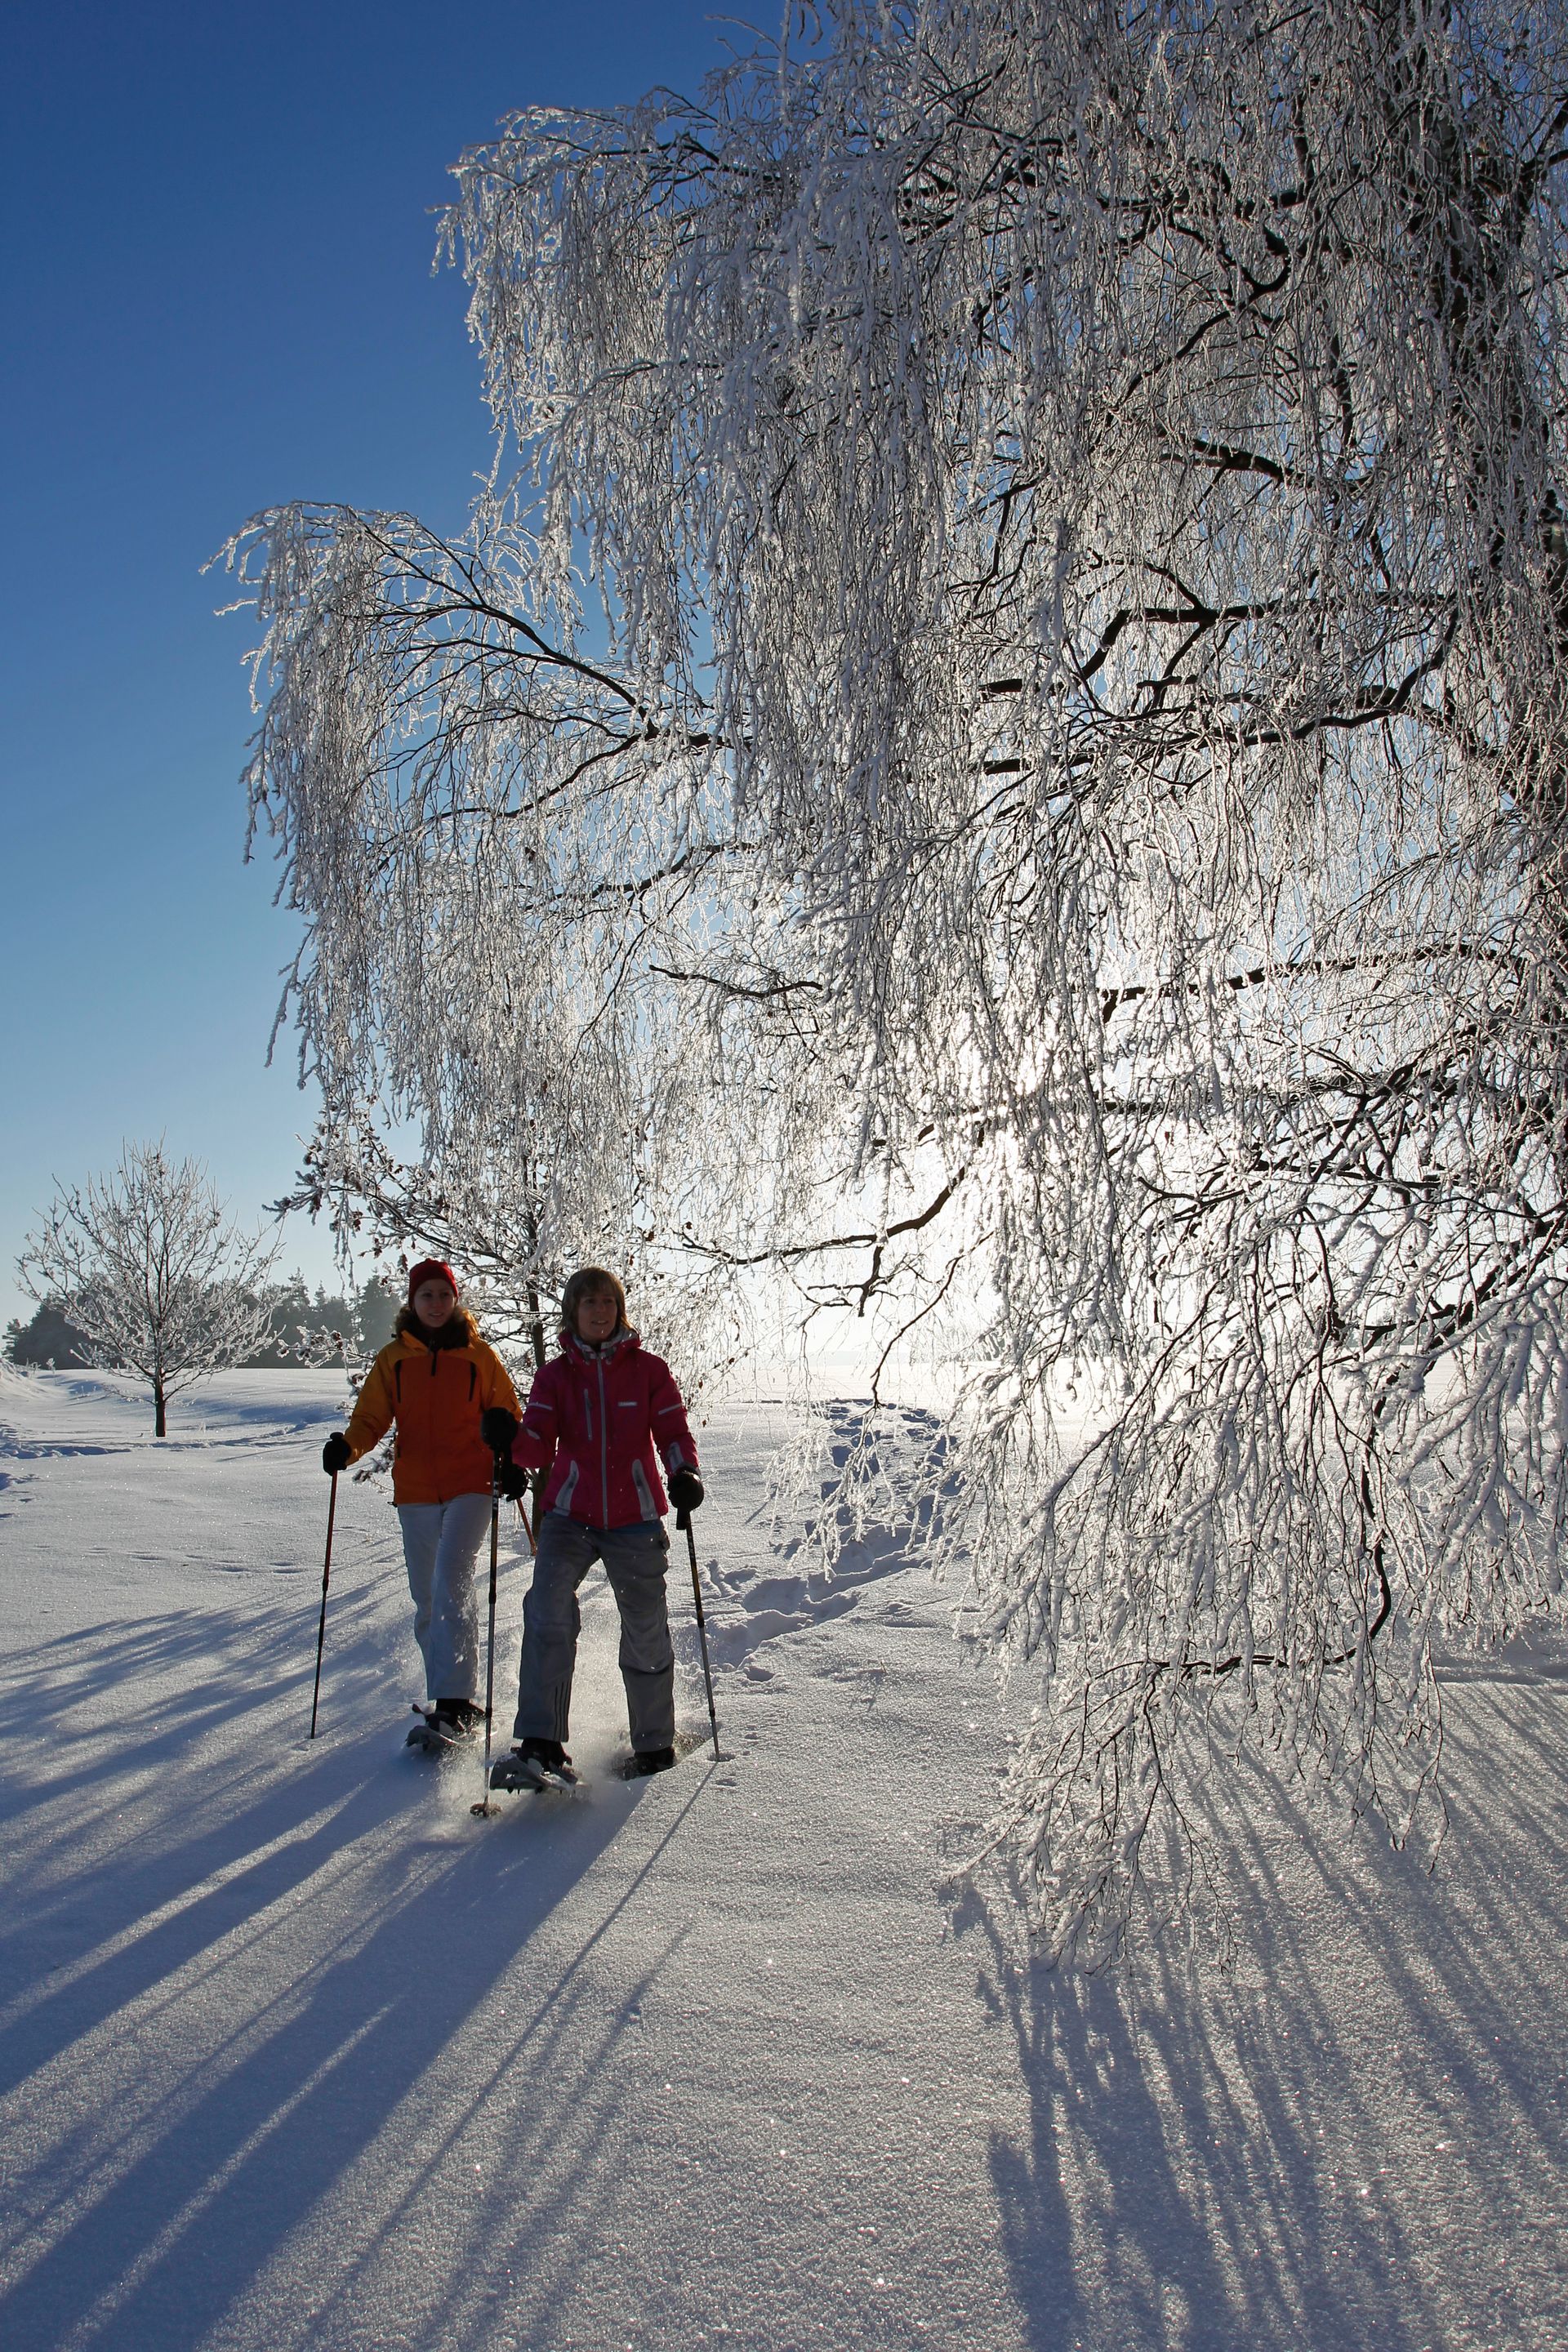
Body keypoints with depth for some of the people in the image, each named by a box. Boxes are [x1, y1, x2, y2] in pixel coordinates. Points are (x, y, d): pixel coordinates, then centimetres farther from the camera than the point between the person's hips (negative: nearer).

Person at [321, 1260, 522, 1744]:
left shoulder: (478, 1355, 3)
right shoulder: (394, 1358, 8)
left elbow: (506, 1412, 7)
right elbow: (372, 1416, 5)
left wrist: (509, 1457, -12)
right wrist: (347, 1445, -15)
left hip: (470, 1486, -3)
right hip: (415, 1491, 4)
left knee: (451, 1581, -20)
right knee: (427, 1601, 8)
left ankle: (454, 1704, -21)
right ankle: (450, 1698, 23)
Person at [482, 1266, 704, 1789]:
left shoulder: (649, 1369, 2)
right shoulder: (554, 1375, 5)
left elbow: (673, 1432, -1)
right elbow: (540, 1449, -5)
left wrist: (684, 1472, -22)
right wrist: (511, 1438, -27)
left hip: (635, 1518, 0)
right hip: (569, 1515, 0)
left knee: (645, 1631, 7)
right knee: (547, 1613, -22)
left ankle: (654, 1744, 27)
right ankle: (542, 1748, -20)